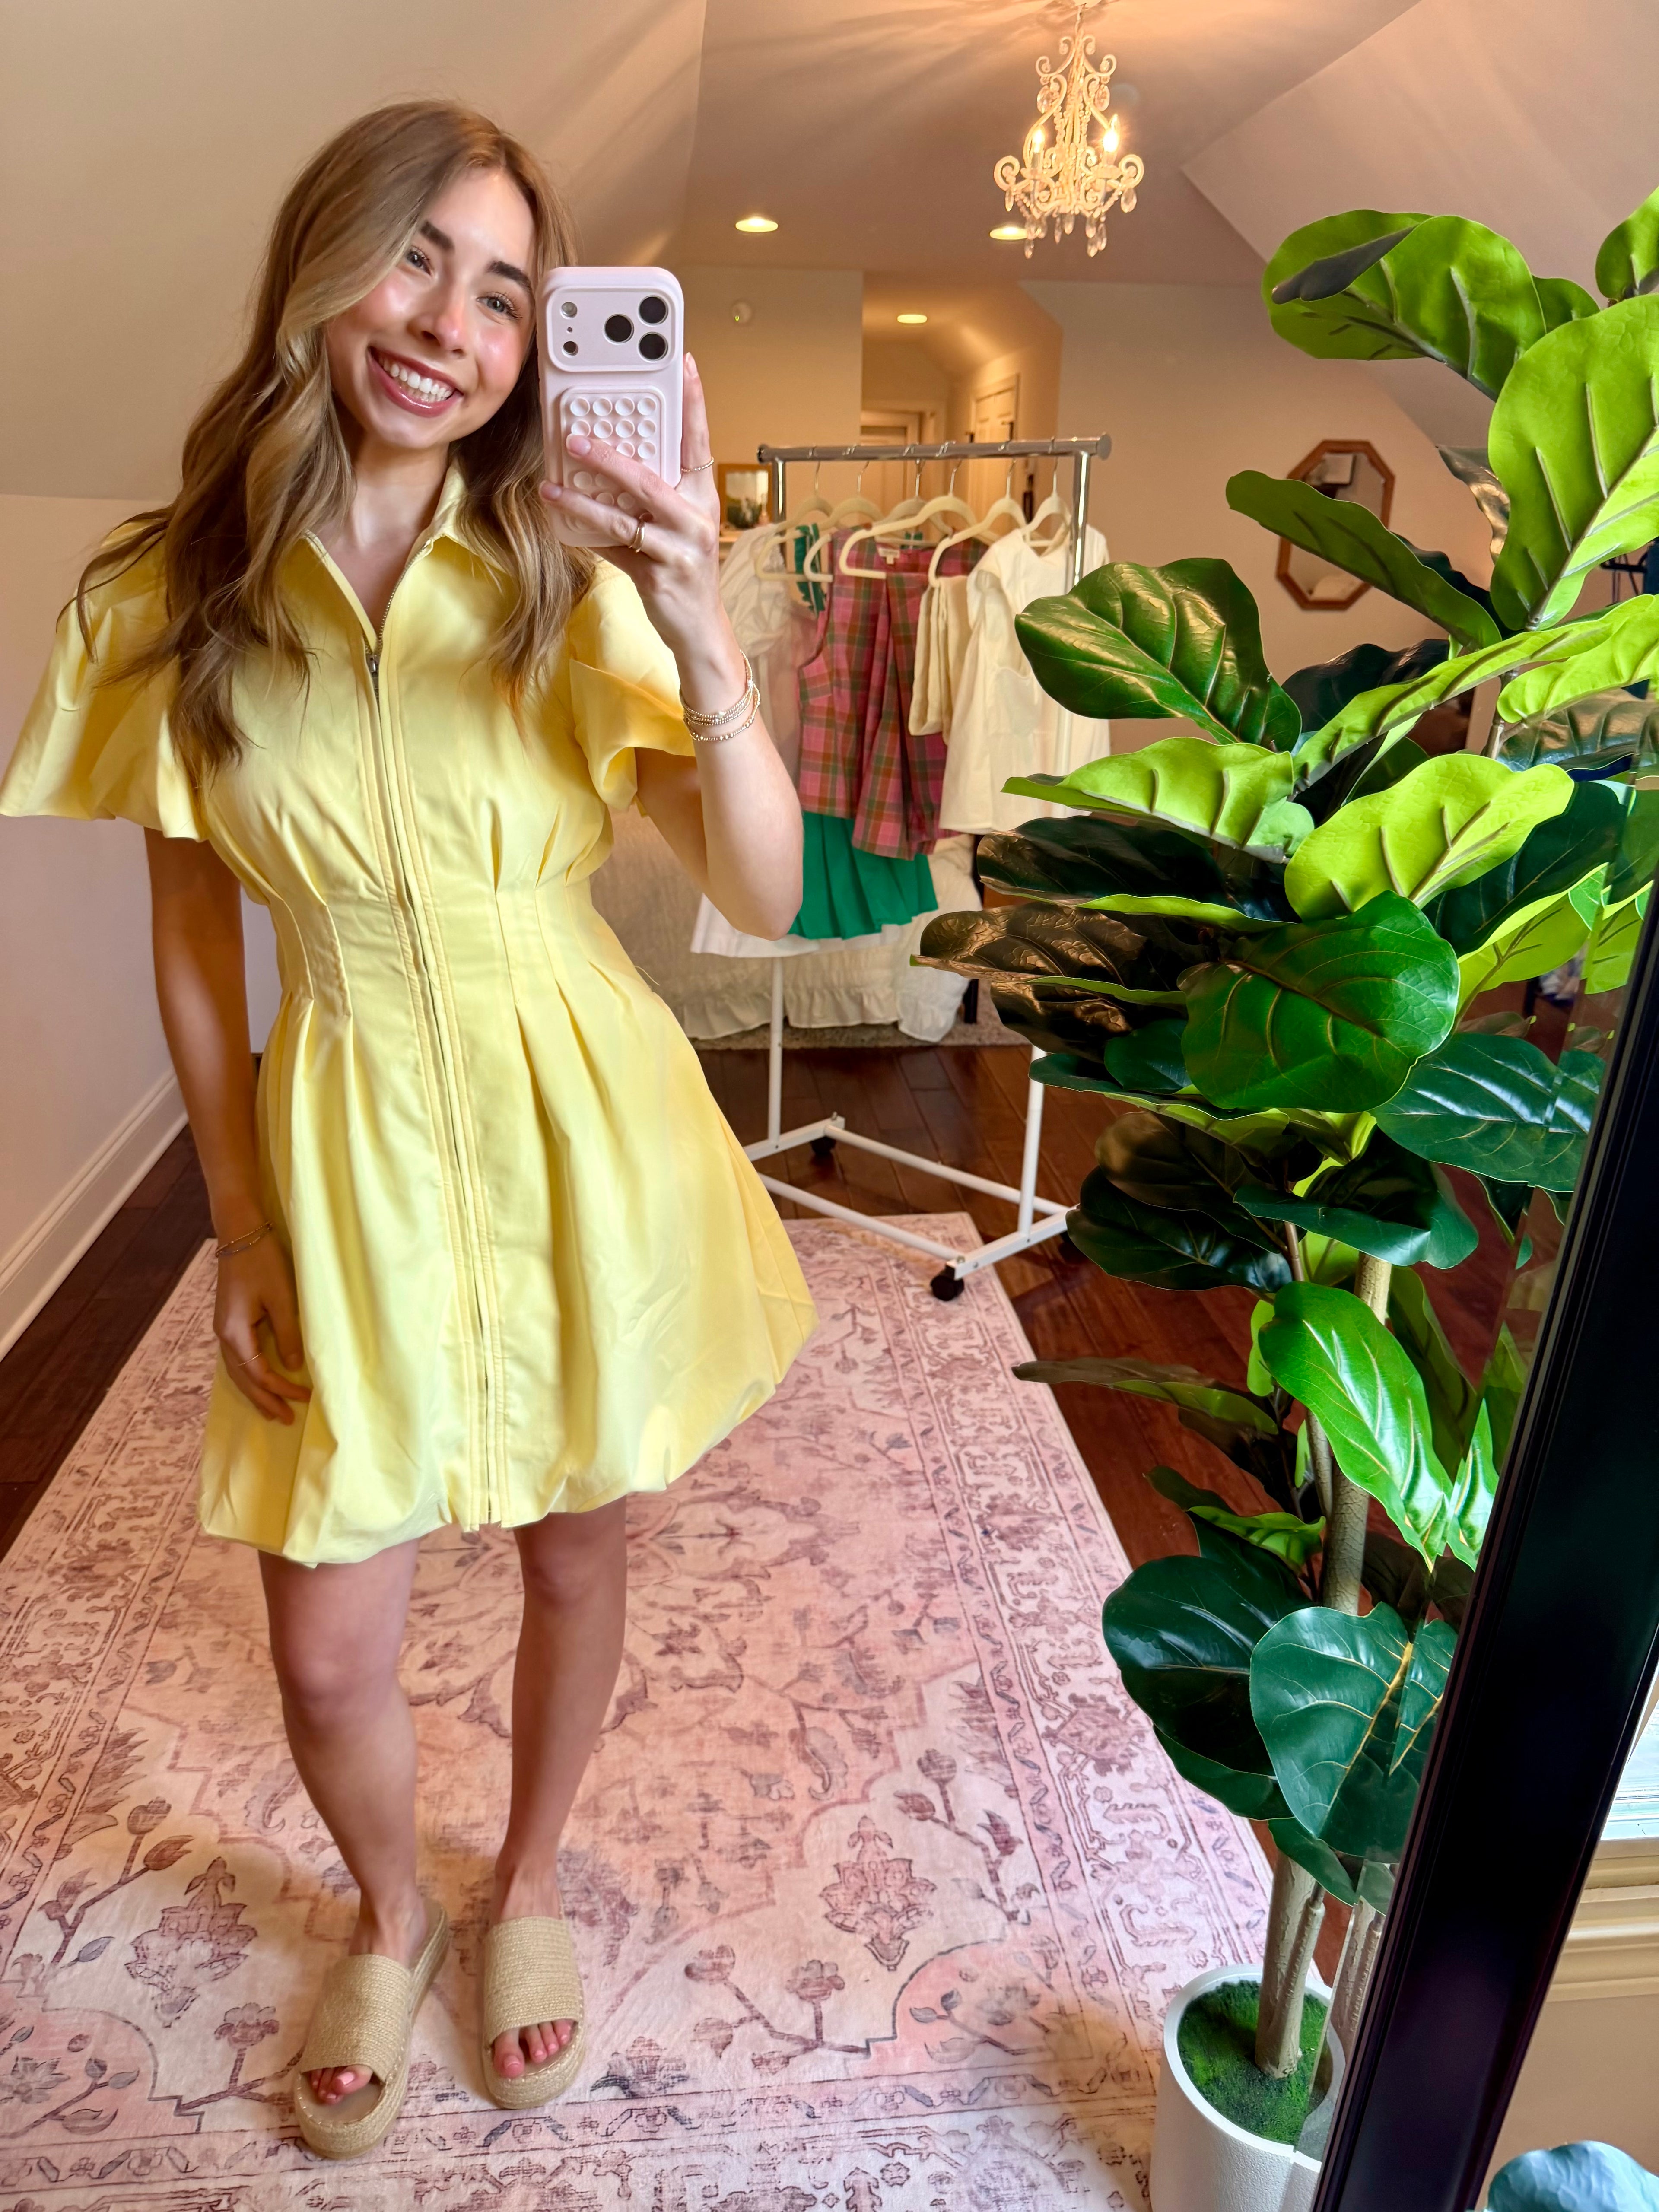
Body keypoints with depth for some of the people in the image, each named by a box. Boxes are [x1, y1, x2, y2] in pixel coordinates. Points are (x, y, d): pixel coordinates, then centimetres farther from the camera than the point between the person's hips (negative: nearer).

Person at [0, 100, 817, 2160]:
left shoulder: (571, 577, -7)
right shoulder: (171, 597, -4)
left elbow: (763, 896, -13)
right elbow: (191, 933, 2)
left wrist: (702, 639, -28)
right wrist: (239, 1228, 1)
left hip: (582, 1123, 0)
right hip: (353, 1138, 1)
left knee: (576, 1542, 17)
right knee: (326, 1641, 9)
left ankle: (527, 1888, 50)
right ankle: (389, 1920, 46)